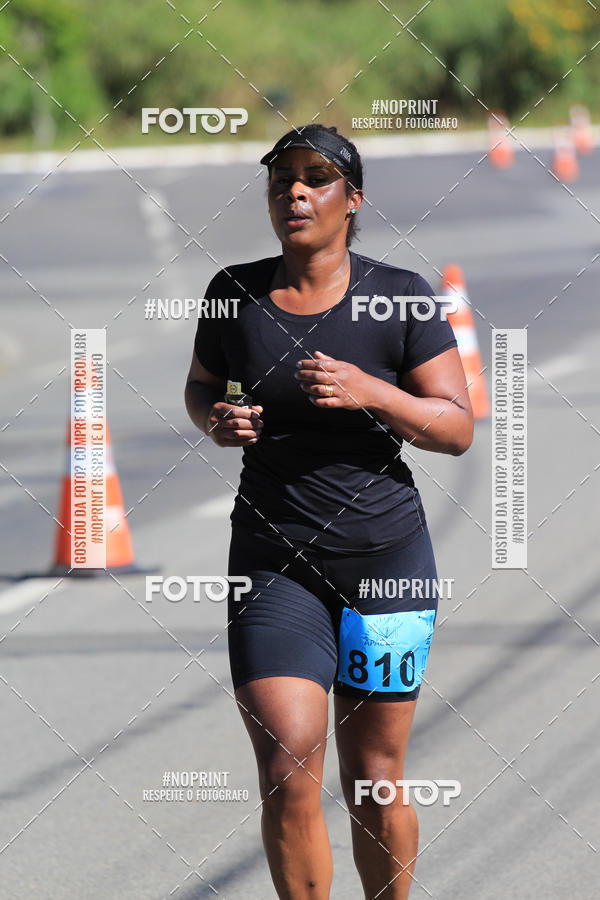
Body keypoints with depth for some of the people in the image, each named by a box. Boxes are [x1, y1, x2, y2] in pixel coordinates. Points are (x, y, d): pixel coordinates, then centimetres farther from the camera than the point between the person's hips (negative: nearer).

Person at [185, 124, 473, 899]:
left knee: (374, 782, 6)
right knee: (288, 775, -12)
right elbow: (200, 388, 19)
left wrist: (368, 392, -20)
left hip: (385, 555, -1)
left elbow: (458, 428, -4)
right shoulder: (235, 293, 2)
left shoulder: (399, 298, -4)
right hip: (273, 562, 1)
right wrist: (214, 420, -5)